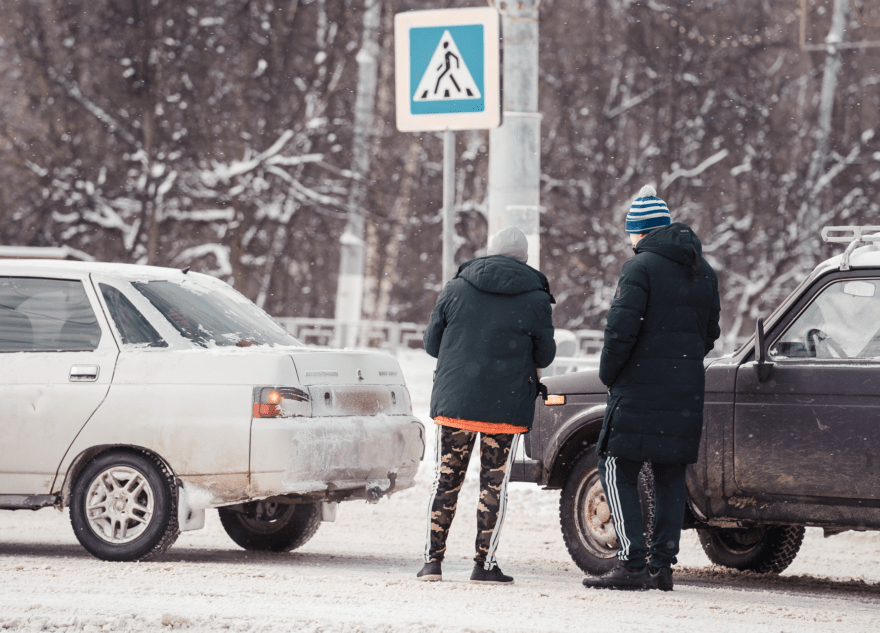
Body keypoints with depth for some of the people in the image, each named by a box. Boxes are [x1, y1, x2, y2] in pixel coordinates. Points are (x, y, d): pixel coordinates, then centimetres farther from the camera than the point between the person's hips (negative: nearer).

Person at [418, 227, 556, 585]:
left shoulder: (455, 290, 3)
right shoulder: (535, 300, -2)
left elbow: (431, 344, 8)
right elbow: (545, 356, 4)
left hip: (454, 402, 2)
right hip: (507, 406, -2)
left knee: (446, 481, 8)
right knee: (494, 484, 5)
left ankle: (432, 560, 5)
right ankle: (485, 564, 5)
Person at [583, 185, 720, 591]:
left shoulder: (641, 267, -10)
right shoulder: (703, 272, 13)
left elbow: (622, 329, -17)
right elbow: (709, 332, 17)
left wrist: (608, 373, -4)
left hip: (641, 390, -7)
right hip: (687, 392, 7)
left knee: (617, 471, -2)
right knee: (671, 477, 11)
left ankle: (632, 564, -10)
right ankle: (662, 566, 9)